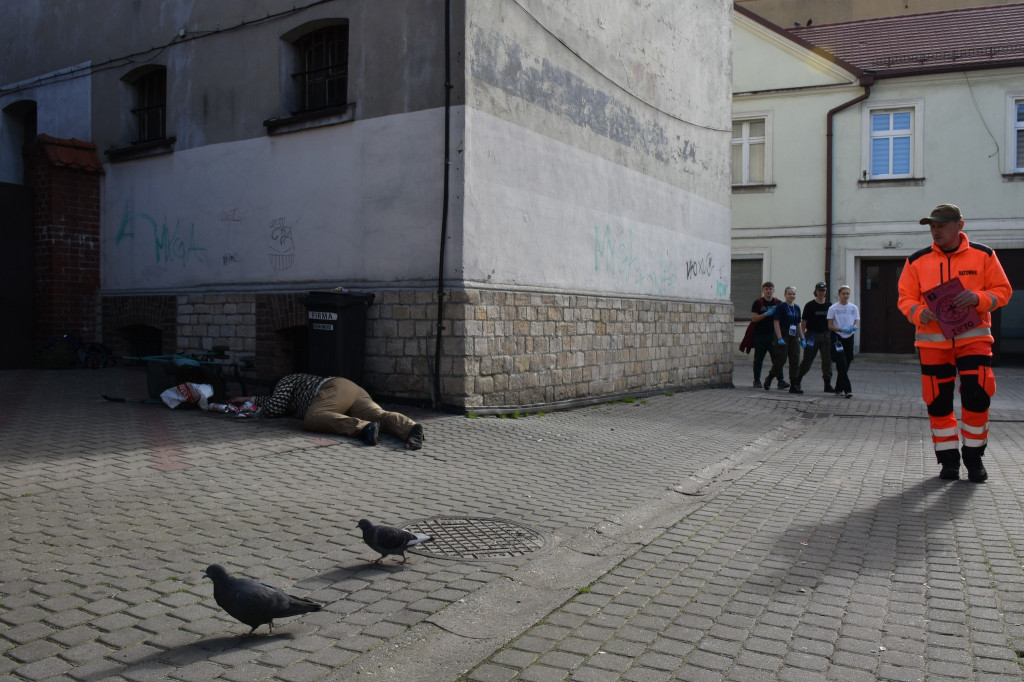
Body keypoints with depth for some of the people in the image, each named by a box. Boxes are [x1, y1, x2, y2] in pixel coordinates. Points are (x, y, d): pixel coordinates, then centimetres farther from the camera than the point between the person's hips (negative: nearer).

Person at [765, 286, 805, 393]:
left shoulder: (797, 308, 14)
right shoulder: (781, 307, -5)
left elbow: (798, 325, 20)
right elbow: (776, 323, -11)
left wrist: (802, 338, 14)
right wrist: (779, 338, -18)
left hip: (794, 337, 6)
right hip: (783, 335, -6)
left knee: (795, 361, 1)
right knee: (781, 359, -7)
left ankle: (794, 386, 3)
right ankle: (769, 379, 14)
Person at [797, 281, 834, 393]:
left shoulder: (829, 305, 8)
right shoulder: (810, 305, -2)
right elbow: (803, 321, -4)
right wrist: (802, 336, -11)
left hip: (825, 335, 3)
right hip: (812, 335, -3)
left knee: (827, 359, -1)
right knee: (808, 359, 3)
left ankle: (828, 384, 3)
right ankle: (798, 379, 22)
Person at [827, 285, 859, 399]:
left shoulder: (853, 308, 9)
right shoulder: (833, 308, -1)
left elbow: (856, 323, 8)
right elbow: (830, 326, -4)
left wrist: (853, 328, -15)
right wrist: (841, 329, -19)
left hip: (849, 338, 4)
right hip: (837, 337, -4)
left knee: (846, 364, 8)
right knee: (842, 364, -13)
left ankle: (839, 388, 21)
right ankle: (847, 389, -15)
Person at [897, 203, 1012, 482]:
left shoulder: (983, 255, 2)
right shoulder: (917, 261, 4)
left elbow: (1003, 290, 3)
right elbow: (905, 297, 5)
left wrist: (978, 298, -17)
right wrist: (919, 313, -17)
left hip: (973, 336, -1)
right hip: (933, 340, 1)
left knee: (977, 396, -9)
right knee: (938, 401, 3)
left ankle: (974, 457, 10)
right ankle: (948, 459, 16)